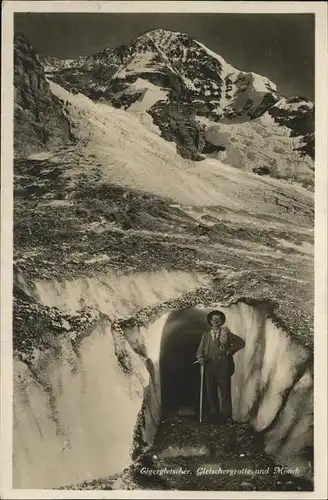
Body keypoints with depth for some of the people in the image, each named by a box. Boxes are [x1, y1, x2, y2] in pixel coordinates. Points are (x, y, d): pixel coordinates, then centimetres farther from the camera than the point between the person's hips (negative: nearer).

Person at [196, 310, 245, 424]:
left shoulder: (226, 333, 6)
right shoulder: (206, 334, 14)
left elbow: (241, 342, 6)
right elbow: (200, 350, 10)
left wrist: (230, 351, -1)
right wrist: (201, 357, -11)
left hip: (223, 367, -3)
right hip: (209, 366, 3)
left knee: (225, 392, 0)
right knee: (210, 392, 6)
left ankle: (226, 416, 9)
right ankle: (214, 415, 17)